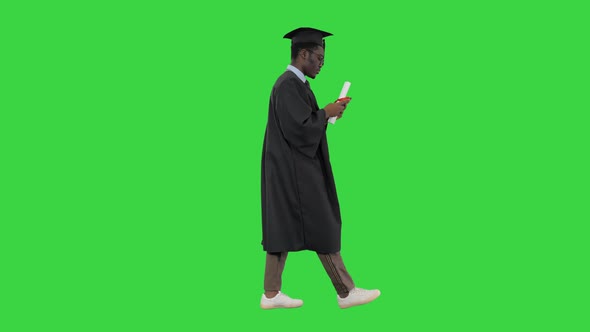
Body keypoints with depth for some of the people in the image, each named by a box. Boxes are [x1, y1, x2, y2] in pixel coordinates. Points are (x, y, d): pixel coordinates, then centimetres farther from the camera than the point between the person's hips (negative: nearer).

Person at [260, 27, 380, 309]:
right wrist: (326, 113, -10)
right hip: (297, 171, -10)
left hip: (290, 170, 10)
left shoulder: (290, 83, 14)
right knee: (323, 230, -3)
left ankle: (271, 294, 12)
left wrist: (325, 114, 9)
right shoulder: (290, 85, -18)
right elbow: (300, 128, -23)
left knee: (283, 230, 9)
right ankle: (346, 292, 5)